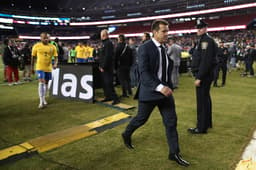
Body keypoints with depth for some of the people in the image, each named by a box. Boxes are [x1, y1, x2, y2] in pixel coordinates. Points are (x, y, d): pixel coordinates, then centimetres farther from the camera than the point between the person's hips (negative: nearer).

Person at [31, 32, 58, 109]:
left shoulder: (52, 47, -1)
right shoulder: (36, 46, -3)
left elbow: (56, 57, 0)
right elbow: (33, 57, 5)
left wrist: (55, 64, -19)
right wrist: (32, 67, 7)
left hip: (48, 68, 3)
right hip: (40, 67, -3)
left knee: (46, 83, 14)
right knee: (41, 83, -14)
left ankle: (44, 98, 32)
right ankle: (41, 102, -11)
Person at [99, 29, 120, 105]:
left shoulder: (108, 43, -12)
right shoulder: (104, 43, 19)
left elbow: (107, 56, -20)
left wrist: (103, 67, -19)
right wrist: (100, 65, 15)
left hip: (107, 67, -10)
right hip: (103, 67, 10)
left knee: (108, 83, -11)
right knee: (105, 83, 13)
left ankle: (115, 98, -8)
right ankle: (108, 96, 22)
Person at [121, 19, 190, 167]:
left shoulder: (165, 48, 7)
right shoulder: (145, 48, -15)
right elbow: (143, 73, -25)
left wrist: (168, 86, 14)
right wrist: (159, 87, -35)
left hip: (165, 90, 6)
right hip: (150, 91, -6)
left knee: (171, 121, 5)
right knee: (141, 119, 12)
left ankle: (174, 153, 17)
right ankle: (127, 135, 41)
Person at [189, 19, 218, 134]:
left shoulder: (207, 41, -15)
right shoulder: (202, 40, 17)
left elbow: (205, 62, -23)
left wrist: (199, 77, -23)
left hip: (204, 75, -10)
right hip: (204, 75, 10)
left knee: (202, 100, -5)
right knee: (205, 99, 17)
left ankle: (201, 127, 4)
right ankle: (207, 122, 30)